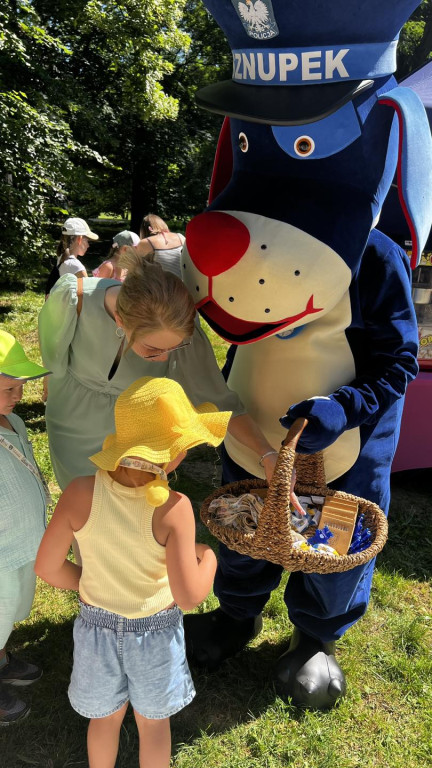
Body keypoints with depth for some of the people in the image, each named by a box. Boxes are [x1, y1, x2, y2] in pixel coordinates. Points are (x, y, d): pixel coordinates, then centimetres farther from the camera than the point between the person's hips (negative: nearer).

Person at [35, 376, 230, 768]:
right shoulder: (173, 509, -30)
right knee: (153, 722, 27)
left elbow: (48, 567, -13)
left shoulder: (81, 493, -23)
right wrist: (209, 558, -7)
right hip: (155, 632, -2)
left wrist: (91, 584, 4)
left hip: (99, 625, 2)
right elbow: (189, 597, -26)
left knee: (106, 717, 30)